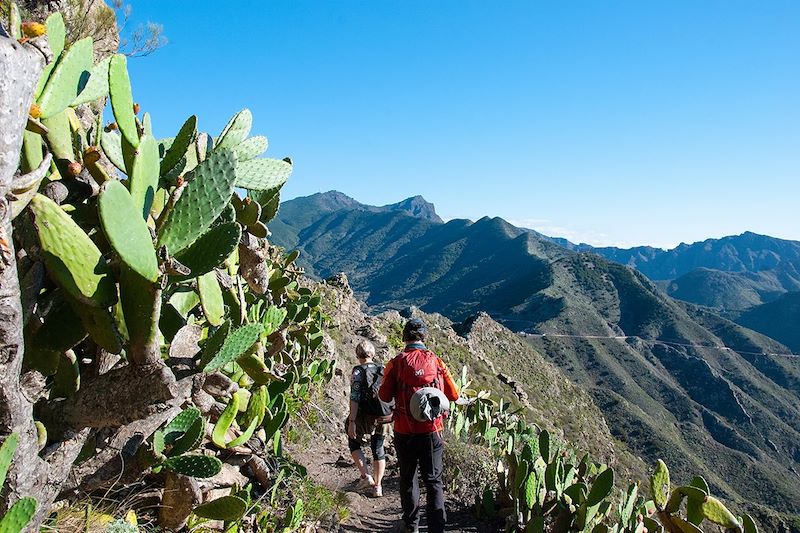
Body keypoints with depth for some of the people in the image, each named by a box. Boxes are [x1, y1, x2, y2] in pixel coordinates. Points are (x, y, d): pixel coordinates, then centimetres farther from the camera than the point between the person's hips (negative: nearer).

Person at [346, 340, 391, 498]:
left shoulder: (358, 371, -10)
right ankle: (377, 487, 20)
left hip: (365, 417, -5)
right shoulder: (383, 370, 5)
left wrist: (351, 421, -17)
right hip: (383, 418, 5)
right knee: (378, 450, 16)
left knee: (354, 443, 18)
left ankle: (366, 476, 7)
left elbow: (355, 398, -17)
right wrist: (391, 415, 20)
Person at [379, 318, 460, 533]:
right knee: (434, 480, 11)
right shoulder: (436, 362, -4)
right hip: (431, 431, 0)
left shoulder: (396, 363, -7)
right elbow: (454, 395, 2)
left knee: (408, 478, 18)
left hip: (404, 432, 0)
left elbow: (385, 396, -5)